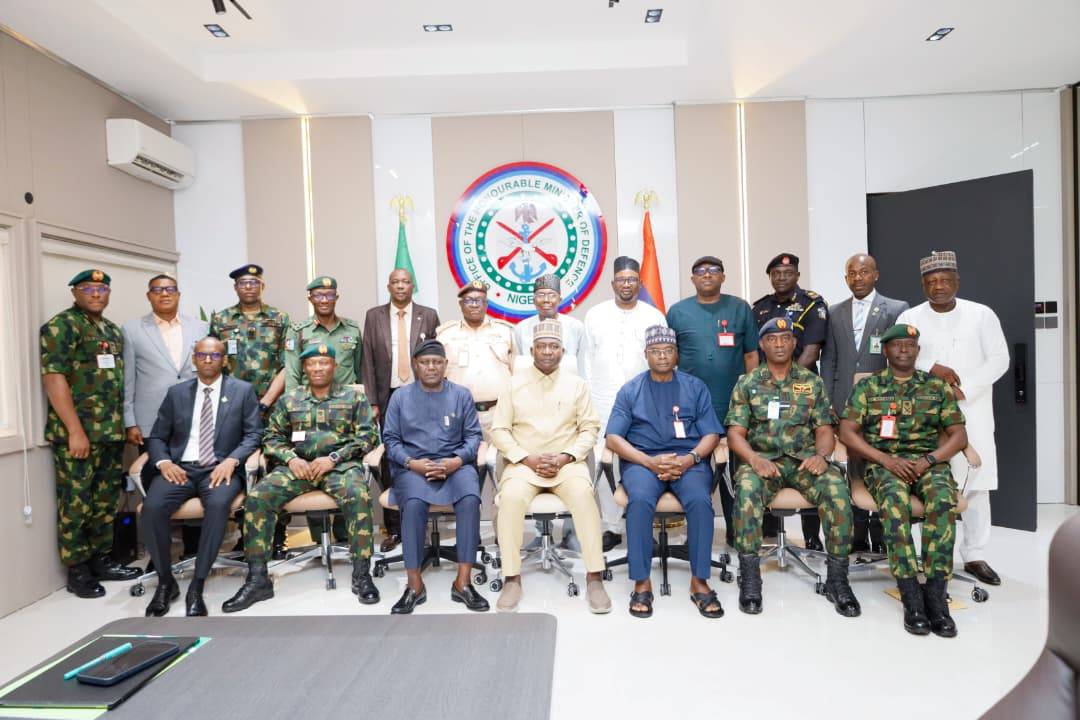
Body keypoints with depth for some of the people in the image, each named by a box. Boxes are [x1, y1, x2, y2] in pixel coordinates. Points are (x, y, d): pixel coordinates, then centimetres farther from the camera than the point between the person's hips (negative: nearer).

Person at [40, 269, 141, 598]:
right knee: (76, 503, 1)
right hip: (77, 432, -7)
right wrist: (75, 430, -19)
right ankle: (77, 570, 12)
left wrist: (125, 424, 15)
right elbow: (53, 378, -15)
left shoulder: (113, 329, 16)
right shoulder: (61, 326, -7)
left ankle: (101, 560, 25)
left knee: (107, 500, 13)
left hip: (112, 432, 7)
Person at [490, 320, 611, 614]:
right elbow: (499, 430, 4)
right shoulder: (515, 383, 7)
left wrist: (565, 457, -10)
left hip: (567, 462, 0)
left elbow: (589, 428, 5)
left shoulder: (576, 384, 8)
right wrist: (527, 458, -10)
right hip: (524, 462, 0)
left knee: (583, 493, -32)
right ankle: (512, 578, -17)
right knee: (511, 496, -31)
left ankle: (594, 577, -20)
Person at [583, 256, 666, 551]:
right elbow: (588, 361, 10)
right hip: (604, 403, 1)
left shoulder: (655, 317, 8)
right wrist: (587, 401, 5)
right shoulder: (595, 315, 10)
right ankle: (611, 526, 11)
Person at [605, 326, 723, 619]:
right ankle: (641, 582, -19)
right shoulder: (630, 390, 10)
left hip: (689, 459, 1)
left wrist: (690, 458, -13)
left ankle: (699, 581, -15)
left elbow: (711, 435, 8)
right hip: (642, 460, -1)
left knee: (700, 500, -30)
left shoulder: (695, 387, 13)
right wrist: (650, 462, -13)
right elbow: (613, 438, 2)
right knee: (640, 500, -32)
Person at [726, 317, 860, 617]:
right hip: (762, 459, -1)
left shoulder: (812, 382, 13)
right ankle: (749, 577, -24)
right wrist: (754, 458, -18)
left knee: (837, 488, -30)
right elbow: (735, 433, 2)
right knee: (747, 488, -35)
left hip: (804, 459, 1)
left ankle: (837, 578, -16)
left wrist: (821, 454, -14)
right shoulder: (747, 384, 9)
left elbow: (825, 429, 9)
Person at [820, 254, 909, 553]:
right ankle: (858, 537, 14)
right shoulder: (835, 313, 13)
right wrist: (827, 401, 5)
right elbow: (828, 360, 11)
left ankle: (882, 537, 13)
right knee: (854, 469, 6)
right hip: (846, 403, 3)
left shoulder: (896, 310, 3)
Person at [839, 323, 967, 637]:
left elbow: (959, 435, 9)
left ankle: (935, 592, -31)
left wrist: (929, 460, -10)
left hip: (929, 461, 2)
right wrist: (886, 459, -12)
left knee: (943, 498, -33)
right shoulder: (867, 386, 9)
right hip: (883, 462, -1)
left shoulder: (937, 386, 14)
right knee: (895, 498, -36)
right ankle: (911, 595, -35)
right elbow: (847, 432, 2)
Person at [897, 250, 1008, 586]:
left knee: (976, 483, 2)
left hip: (973, 411, 1)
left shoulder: (982, 315, 5)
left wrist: (964, 391, -12)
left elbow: (999, 359, -1)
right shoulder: (910, 317, 4)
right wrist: (932, 366, -20)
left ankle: (975, 555, 13)